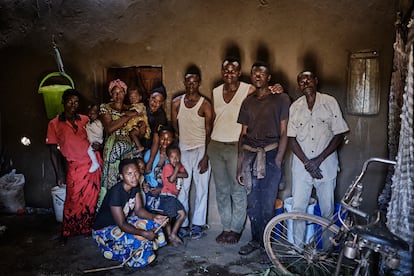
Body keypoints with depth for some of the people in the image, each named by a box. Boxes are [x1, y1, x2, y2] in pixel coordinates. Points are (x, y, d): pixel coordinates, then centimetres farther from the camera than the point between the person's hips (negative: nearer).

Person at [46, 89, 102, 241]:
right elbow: (53, 151, 1)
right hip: (75, 167, -2)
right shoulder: (54, 124, 1)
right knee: (73, 201, 2)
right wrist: (59, 174, -3)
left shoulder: (85, 119, 8)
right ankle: (67, 233, 21)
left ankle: (88, 228, 23)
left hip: (94, 163, 3)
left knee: (93, 199, 7)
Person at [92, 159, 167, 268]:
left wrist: (154, 217, -23)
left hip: (124, 220, 8)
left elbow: (138, 209, -6)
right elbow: (122, 225, -30)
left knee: (153, 224, -7)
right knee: (138, 240, -28)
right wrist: (144, 233, -36)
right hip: (104, 229, -8)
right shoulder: (115, 192, -32)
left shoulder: (135, 186, -9)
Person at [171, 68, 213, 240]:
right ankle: (182, 224, 13)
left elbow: (209, 132, -6)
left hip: (201, 150, -2)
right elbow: (174, 127, 11)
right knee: (181, 188, 2)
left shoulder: (205, 105, -5)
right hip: (183, 150, 3)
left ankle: (197, 225, 11)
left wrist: (206, 157, -11)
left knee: (201, 188, 1)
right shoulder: (176, 103, 5)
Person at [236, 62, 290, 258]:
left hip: (270, 156, -4)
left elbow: (284, 133, -1)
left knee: (267, 205, 2)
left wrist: (278, 160, -11)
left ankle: (265, 243, 19)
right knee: (252, 204, 10)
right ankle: (255, 240, 27)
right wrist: (239, 166, 8)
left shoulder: (281, 99, 2)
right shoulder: (248, 102, 14)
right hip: (250, 156, 4)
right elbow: (243, 134, 13)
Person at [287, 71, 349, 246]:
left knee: (327, 209, 6)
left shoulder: (330, 102, -3)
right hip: (301, 164, 2)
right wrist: (306, 162, -9)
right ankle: (299, 247, 19)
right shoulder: (295, 107, 2)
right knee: (297, 207, 4)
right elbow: (291, 139, 2)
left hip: (325, 163, -1)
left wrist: (319, 159, -11)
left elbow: (339, 134, -4)